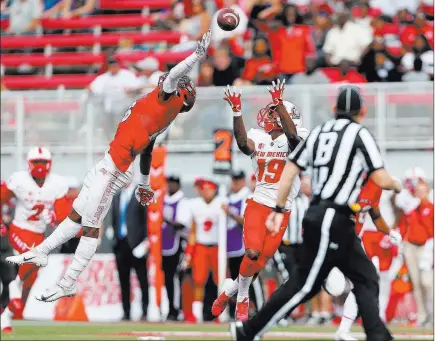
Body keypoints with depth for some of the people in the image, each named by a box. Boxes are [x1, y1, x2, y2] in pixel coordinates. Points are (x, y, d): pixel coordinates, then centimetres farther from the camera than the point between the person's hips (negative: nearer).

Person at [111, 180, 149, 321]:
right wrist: (116, 238, 10)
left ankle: (145, 312, -1)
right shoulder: (117, 197, 17)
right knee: (123, 281, 5)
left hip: (136, 243, -5)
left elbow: (147, 218, -7)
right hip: (121, 243, 5)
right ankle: (126, 313, 7)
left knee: (142, 279, -3)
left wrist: (146, 240, -14)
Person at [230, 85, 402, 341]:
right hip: (332, 221, -8)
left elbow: (289, 171, 9)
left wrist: (279, 209, 12)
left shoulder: (319, 132, 13)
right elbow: (382, 181, -10)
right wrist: (397, 185, 12)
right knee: (305, 284, -5)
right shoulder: (360, 134, -6)